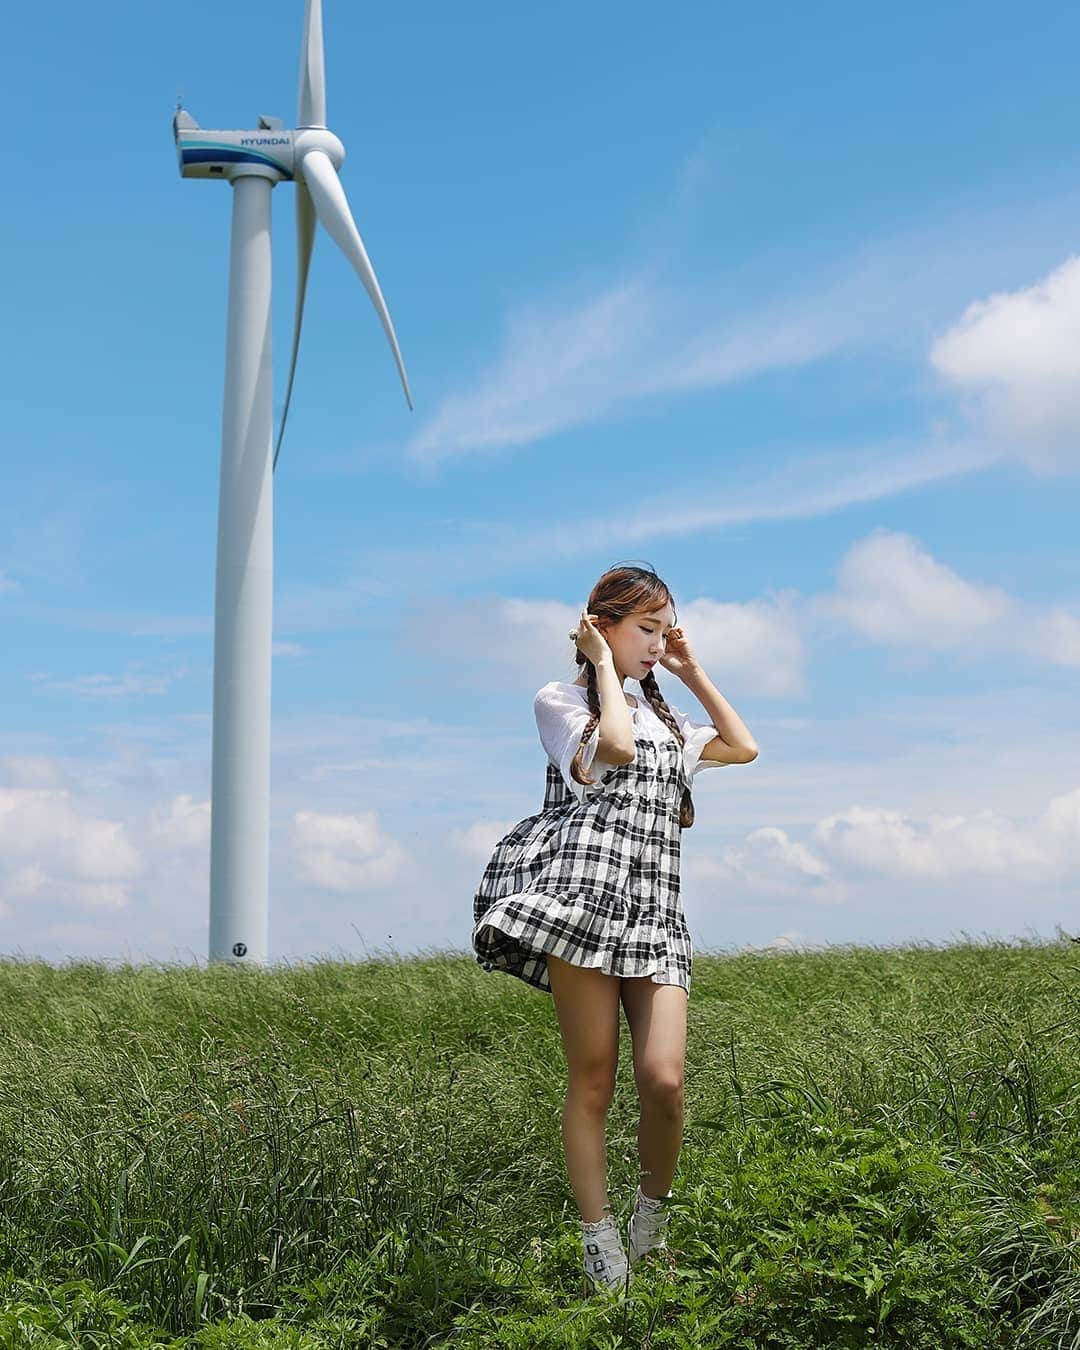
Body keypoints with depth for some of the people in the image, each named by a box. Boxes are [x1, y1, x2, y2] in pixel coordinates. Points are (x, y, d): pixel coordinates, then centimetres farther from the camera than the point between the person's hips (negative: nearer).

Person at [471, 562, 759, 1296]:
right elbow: (614, 745, -8)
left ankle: (652, 1216, 11)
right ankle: (601, 1251, 2)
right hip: (584, 891, -5)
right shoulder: (561, 699, 10)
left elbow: (744, 747, 23)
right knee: (593, 1080, -6)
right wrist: (604, 666, 4)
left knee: (665, 1077, -12)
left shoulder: (664, 716, 29)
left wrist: (693, 673, 25)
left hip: (655, 911, 5)